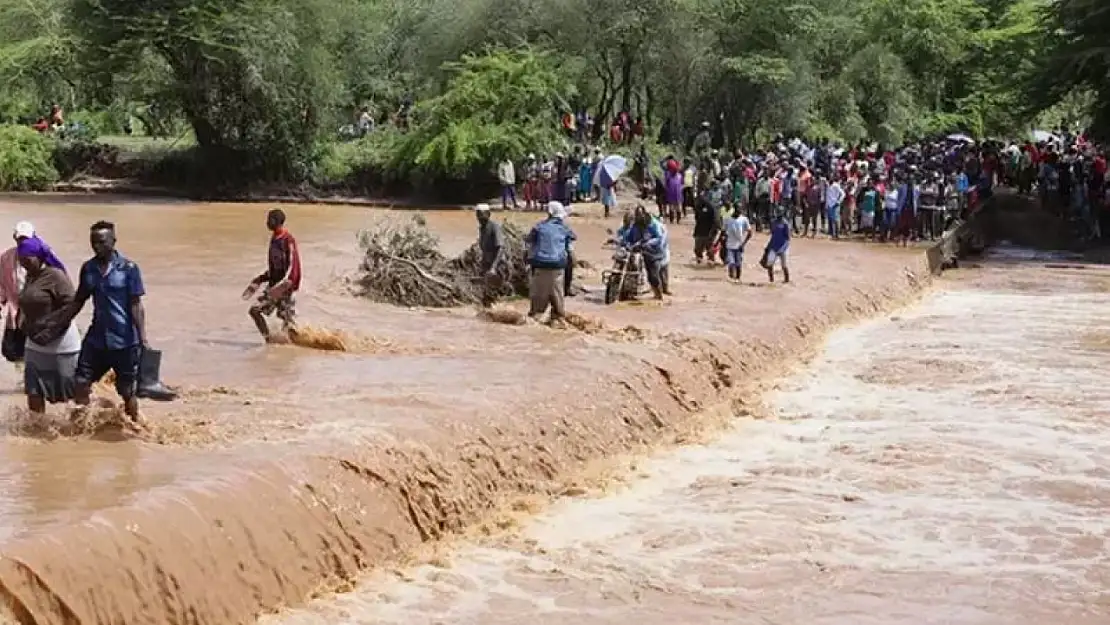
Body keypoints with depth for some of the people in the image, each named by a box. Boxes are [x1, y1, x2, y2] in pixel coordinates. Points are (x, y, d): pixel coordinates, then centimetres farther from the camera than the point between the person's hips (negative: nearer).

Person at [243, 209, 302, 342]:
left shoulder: (288, 240, -14)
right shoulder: (274, 238, 12)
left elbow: (292, 266, -19)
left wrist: (282, 285, -27)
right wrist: (260, 280, 21)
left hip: (285, 286, -8)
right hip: (273, 284, 9)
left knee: (288, 319, -7)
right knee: (255, 310, 3)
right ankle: (268, 340, 7)